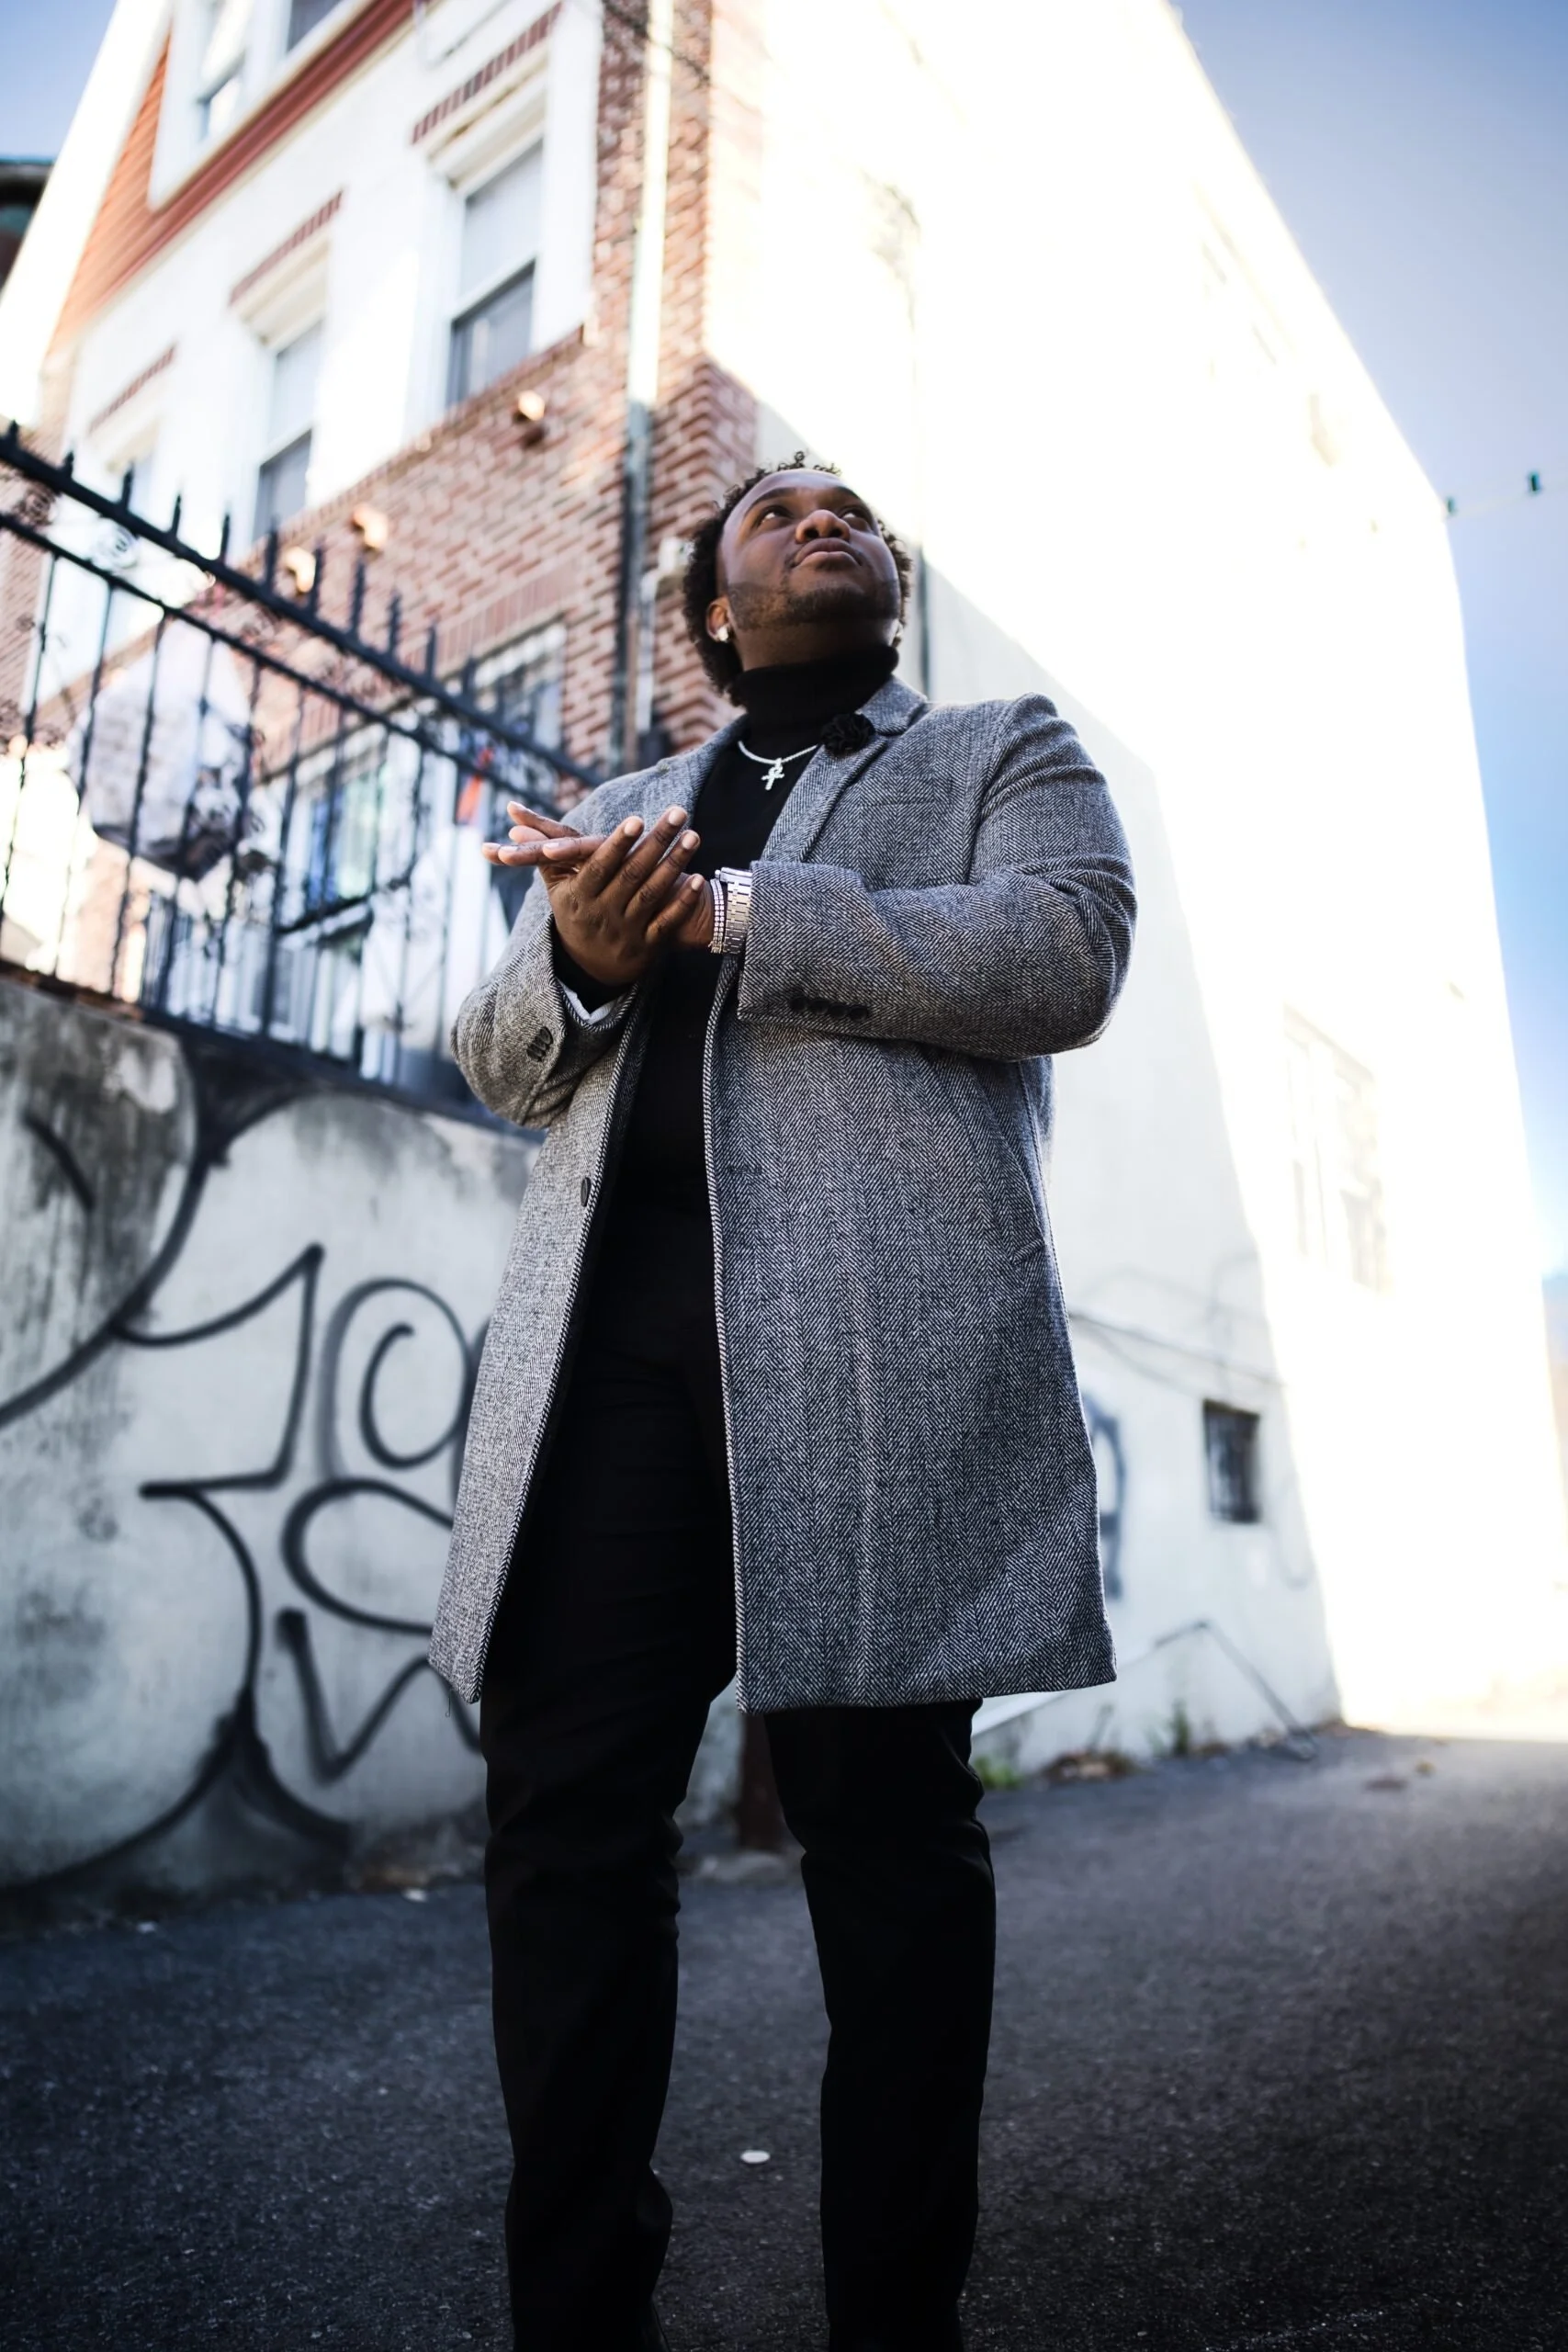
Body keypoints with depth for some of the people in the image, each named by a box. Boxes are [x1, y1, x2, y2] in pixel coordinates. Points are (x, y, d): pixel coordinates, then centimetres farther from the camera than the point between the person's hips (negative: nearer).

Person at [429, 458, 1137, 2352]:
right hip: (607, 1331, 4)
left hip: (881, 1338, -3)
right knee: (562, 1807, 2)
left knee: (883, 1821, 2)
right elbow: (500, 1063, 21)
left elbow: (1064, 952, -2)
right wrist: (577, 957, -3)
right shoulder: (620, 806, 30)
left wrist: (722, 912, -6)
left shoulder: (1007, 752, 20)